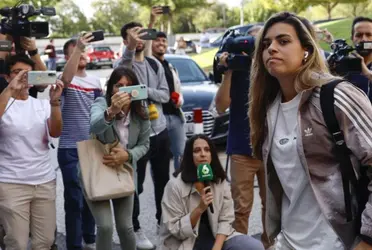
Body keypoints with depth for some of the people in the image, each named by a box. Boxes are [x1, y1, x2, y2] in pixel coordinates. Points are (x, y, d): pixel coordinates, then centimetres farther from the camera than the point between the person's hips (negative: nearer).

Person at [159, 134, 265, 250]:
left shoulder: (220, 181, -1)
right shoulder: (175, 185, -14)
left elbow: (226, 220, -4)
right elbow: (176, 230, -13)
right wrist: (199, 209, -26)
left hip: (215, 238, 5)